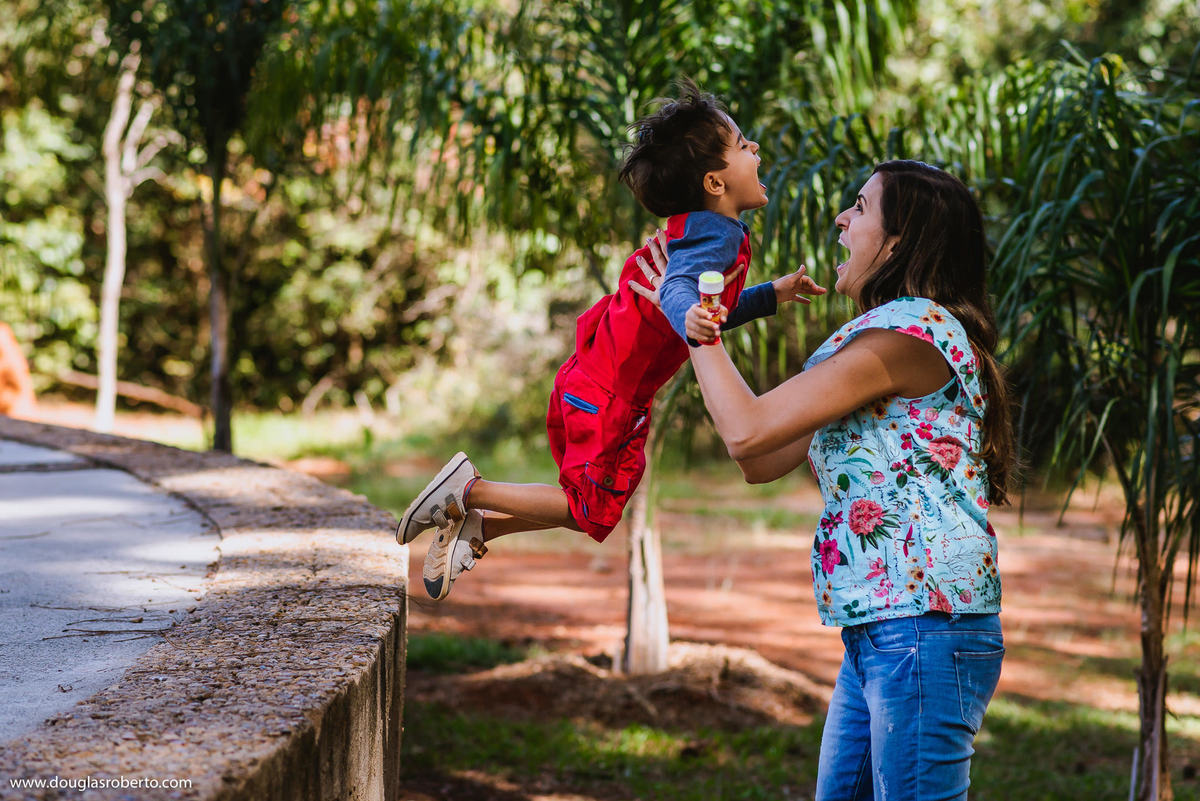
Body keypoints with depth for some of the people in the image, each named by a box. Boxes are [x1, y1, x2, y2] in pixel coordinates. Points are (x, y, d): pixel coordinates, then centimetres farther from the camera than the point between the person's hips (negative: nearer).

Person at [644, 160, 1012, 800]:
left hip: (923, 632, -10)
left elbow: (748, 431, -15)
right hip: (875, 635, 10)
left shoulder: (911, 330, -14)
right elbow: (760, 462, 16)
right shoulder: (874, 339, 20)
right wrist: (703, 331, 6)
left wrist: (699, 331, 1)